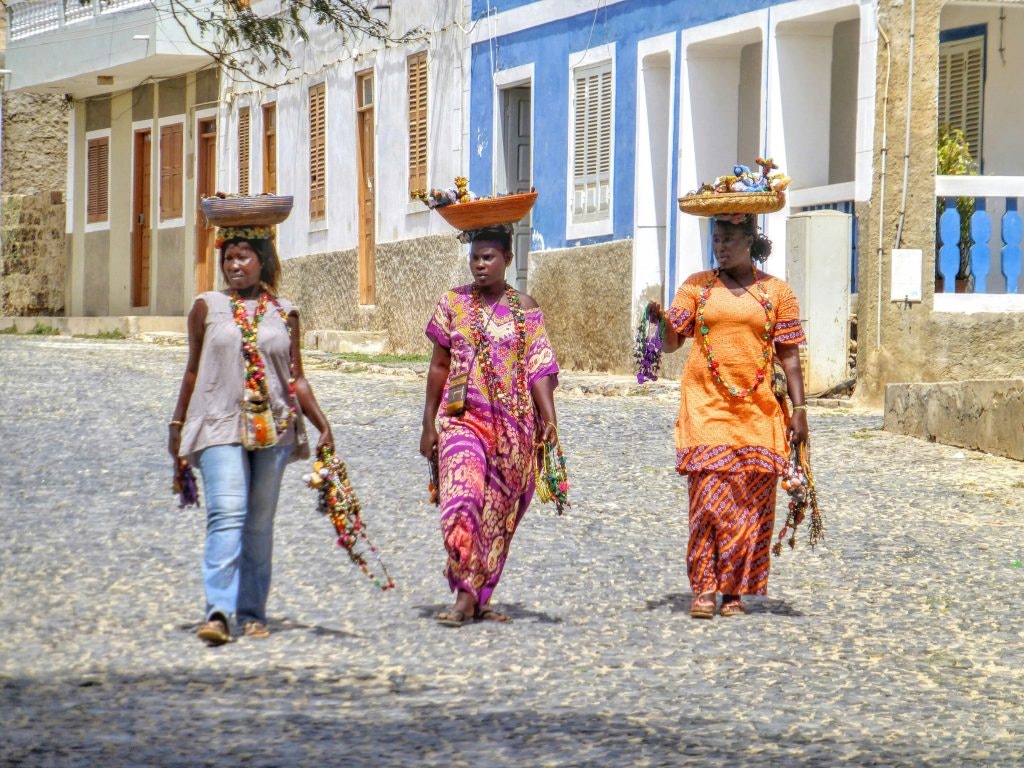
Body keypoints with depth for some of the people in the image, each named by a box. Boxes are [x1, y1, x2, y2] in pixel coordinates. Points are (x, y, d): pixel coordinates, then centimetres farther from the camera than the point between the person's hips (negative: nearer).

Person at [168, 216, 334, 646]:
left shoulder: (284, 314, 9)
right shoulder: (207, 307, 7)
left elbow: (297, 379, 11)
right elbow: (193, 371, 13)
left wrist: (322, 424, 2)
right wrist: (177, 425, 13)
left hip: (273, 428, 2)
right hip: (220, 425, -2)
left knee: (260, 523, 6)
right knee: (227, 514, -17)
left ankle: (252, 612, 15)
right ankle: (218, 611, -25)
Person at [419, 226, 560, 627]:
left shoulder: (524, 309, 4)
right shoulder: (453, 303, 6)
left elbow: (538, 367, -1)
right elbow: (439, 365, 9)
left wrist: (548, 418, -13)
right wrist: (429, 423, 7)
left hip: (513, 424, 1)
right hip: (462, 417, -1)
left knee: (499, 511, 4)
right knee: (462, 497, -20)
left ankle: (481, 597, 14)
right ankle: (465, 595, -19)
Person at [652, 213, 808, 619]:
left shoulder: (776, 292, 7)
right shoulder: (698, 286, 8)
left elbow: (789, 355, 7)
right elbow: (672, 341, 3)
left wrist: (799, 409, 0)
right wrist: (662, 320, -18)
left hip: (756, 410, 1)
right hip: (706, 406, 0)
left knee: (748, 500, 0)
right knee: (708, 495, -10)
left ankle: (735, 590, 7)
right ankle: (705, 588, -8)